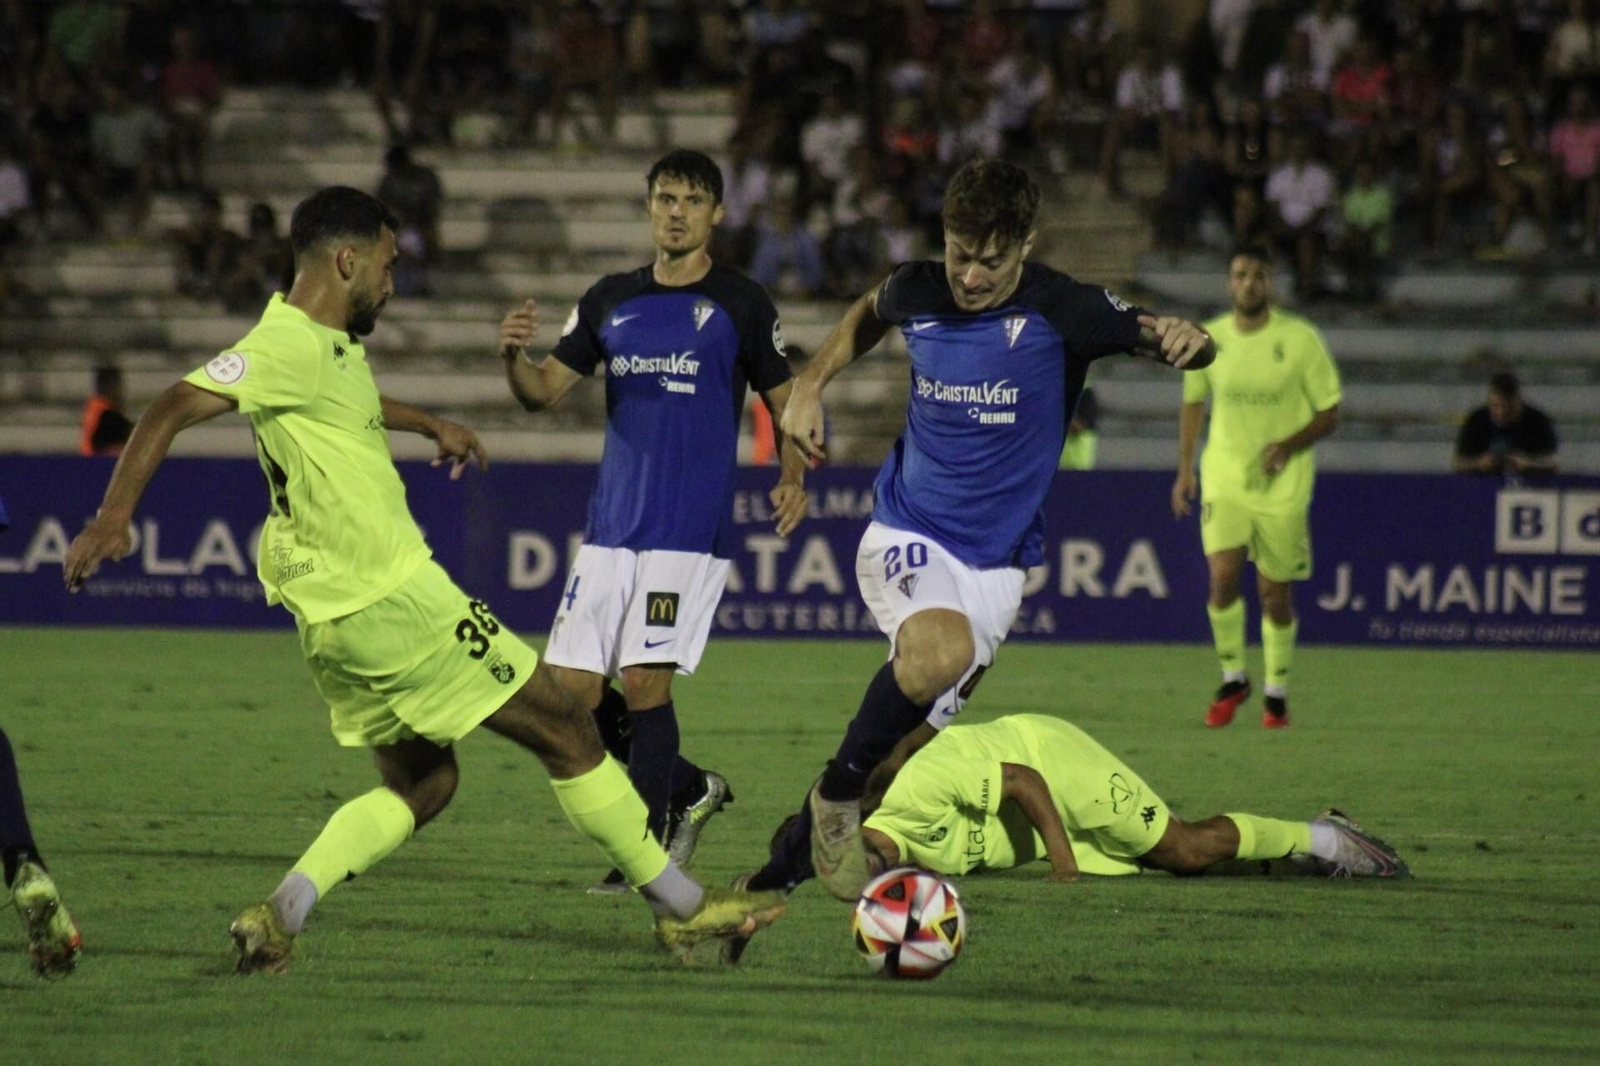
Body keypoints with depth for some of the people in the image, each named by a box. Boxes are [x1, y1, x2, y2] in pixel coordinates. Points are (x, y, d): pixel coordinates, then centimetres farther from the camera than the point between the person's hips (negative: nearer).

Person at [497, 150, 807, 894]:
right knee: (569, 686, 0)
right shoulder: (610, 300, 12)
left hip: (692, 526, -5)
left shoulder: (742, 304, 1)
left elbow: (787, 404, 6)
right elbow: (545, 391, 8)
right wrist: (514, 357, -13)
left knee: (643, 679, -14)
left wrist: (793, 477, -12)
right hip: (612, 523, 5)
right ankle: (689, 789, 20)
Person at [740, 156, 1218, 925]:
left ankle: (778, 873, 19)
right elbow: (868, 315, 20)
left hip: (996, 562, 1)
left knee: (914, 740, 2)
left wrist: (1185, 338, -42)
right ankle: (837, 794, -13)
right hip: (907, 535, -1)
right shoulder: (917, 292, -4)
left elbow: (1156, 337, -19)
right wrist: (809, 385, 10)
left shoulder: (1059, 311, -12)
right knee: (940, 651, -34)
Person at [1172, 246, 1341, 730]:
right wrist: (1185, 468, 9)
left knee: (1275, 593, 2)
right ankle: (1233, 677, 5)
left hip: (1284, 485, -1)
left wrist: (1289, 445, -18)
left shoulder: (1300, 339, -6)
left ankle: (1277, 692, 21)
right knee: (1223, 576, -16)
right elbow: (1193, 403, 17)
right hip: (1224, 479, 1)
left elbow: (1329, 412, -1)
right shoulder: (1209, 339, 2)